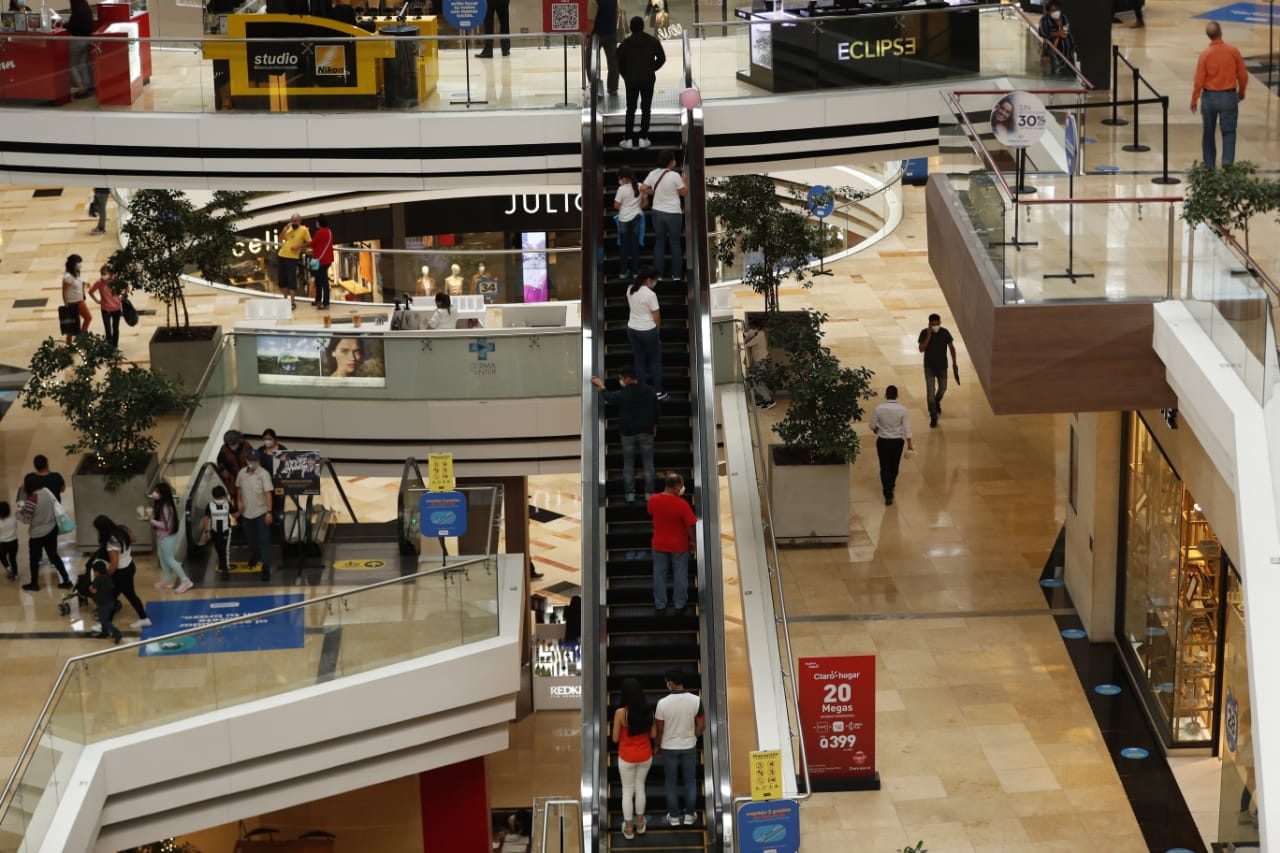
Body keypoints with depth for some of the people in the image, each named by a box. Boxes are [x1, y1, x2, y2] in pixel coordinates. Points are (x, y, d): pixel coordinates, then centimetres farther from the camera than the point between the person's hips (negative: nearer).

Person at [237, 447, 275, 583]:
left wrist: (269, 512, -23)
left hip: (261, 512, -5)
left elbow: (268, 494, -19)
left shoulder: (263, 474, -16)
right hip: (247, 512, 5)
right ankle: (254, 556, 48)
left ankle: (266, 569, -5)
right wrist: (239, 501, 6)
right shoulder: (242, 474, -2)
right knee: (251, 538, 21)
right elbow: (239, 488, 17)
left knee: (264, 541, -6)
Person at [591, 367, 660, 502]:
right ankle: (649, 493, 1)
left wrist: (601, 386, 23)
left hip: (628, 432, -2)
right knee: (648, 463, 6)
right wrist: (654, 425, 18)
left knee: (628, 464, 8)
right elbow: (655, 410, 4)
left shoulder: (622, 394, -14)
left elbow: (609, 397, 6)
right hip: (646, 431, 2)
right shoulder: (649, 391, -5)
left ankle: (630, 494, 5)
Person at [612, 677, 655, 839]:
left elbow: (615, 739, -14)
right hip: (645, 755, 3)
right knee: (640, 787, 23)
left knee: (627, 791, 13)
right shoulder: (648, 710, -12)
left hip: (627, 757, -3)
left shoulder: (620, 713, -23)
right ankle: (640, 824, 34)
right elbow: (653, 734, -3)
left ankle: (628, 829, 23)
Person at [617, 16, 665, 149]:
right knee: (646, 109, 7)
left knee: (630, 109, 6)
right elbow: (662, 58, 3)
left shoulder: (626, 43, -5)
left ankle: (628, 139, 4)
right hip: (648, 80, 1)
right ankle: (643, 138, 4)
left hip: (631, 80, -1)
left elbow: (619, 62, -3)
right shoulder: (653, 41, -2)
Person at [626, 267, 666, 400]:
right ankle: (658, 392, 17)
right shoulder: (650, 294, -23)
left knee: (639, 361, 15)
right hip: (648, 331, -6)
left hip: (632, 329, 6)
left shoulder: (630, 289, -2)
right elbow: (657, 318, -14)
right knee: (655, 361, 11)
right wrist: (657, 328, 5)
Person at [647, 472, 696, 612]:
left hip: (659, 544, 3)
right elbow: (691, 525, -18)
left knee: (659, 574, 17)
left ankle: (660, 604, 26)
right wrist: (693, 541, 0)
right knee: (680, 575, 15)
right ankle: (679, 604, 26)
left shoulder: (653, 500, -15)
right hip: (679, 545, -3)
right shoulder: (682, 504, -26)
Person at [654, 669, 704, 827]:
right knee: (690, 781, 17)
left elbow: (659, 729, -12)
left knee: (671, 782, 14)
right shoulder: (696, 701, -16)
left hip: (669, 748, -1)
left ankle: (674, 817, 22)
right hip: (689, 747, 1)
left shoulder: (663, 703, -21)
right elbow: (701, 725, -8)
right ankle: (689, 815, 24)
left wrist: (658, 746, 6)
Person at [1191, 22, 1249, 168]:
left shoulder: (1205, 54, -11)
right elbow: (1243, 75, -1)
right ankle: (1227, 163, -8)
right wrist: (1241, 93, 17)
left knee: (1208, 133, 15)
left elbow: (1199, 81, -9)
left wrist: (1194, 101, 2)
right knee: (1229, 133, 4)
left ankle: (1209, 166, 22)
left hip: (1210, 97, 0)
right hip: (1229, 96, 0)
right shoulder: (1233, 52, -9)